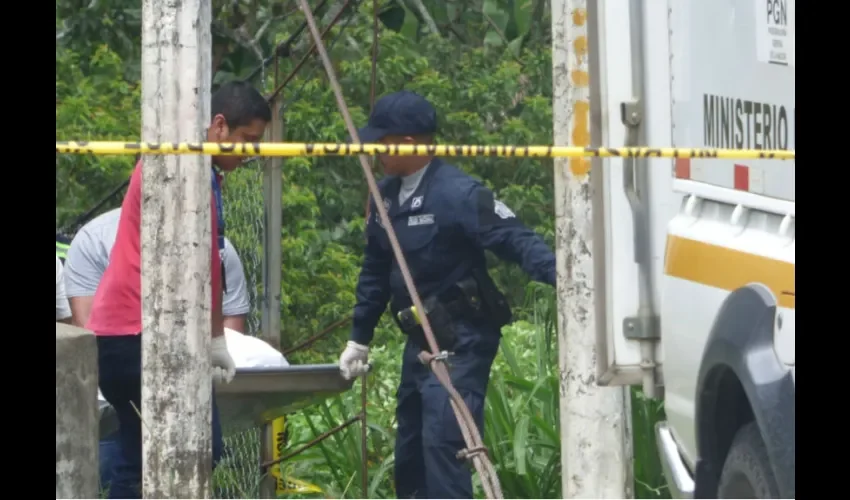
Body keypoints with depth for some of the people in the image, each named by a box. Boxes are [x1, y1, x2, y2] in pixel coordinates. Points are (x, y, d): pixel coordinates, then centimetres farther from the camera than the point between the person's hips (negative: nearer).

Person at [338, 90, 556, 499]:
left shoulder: (458, 194, -17)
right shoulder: (386, 196, 9)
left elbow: (515, 239, -25)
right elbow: (376, 270, 19)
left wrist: (558, 275, -42)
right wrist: (359, 338, 24)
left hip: (461, 341, -9)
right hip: (420, 341, 9)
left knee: (442, 442, -18)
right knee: (410, 449, 15)